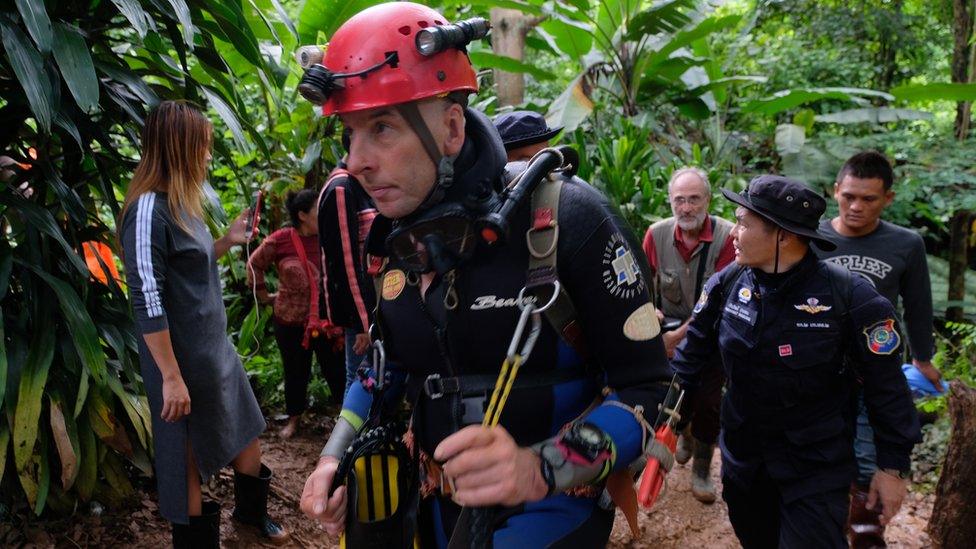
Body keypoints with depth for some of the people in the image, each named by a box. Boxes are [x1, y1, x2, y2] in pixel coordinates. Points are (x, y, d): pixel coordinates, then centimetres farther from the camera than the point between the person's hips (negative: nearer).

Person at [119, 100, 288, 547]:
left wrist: (227, 242, 7)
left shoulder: (182, 203, 8)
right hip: (184, 360, -9)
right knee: (191, 457, 8)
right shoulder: (149, 209, -20)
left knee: (245, 436, 22)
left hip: (215, 348, 9)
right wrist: (171, 378, -22)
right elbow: (148, 302, -22)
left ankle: (252, 511, 46)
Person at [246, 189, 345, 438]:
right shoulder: (279, 241, -12)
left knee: (335, 369, 11)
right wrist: (263, 295, 6)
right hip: (290, 321, 0)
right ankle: (293, 418, 37)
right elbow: (255, 264, 5)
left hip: (327, 319, 0)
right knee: (295, 372, 17)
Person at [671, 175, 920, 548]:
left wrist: (892, 466, -6)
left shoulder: (850, 299, -20)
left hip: (817, 468, -4)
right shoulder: (726, 284, -9)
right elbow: (693, 353, 3)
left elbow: (885, 387, -11)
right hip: (742, 457, 4)